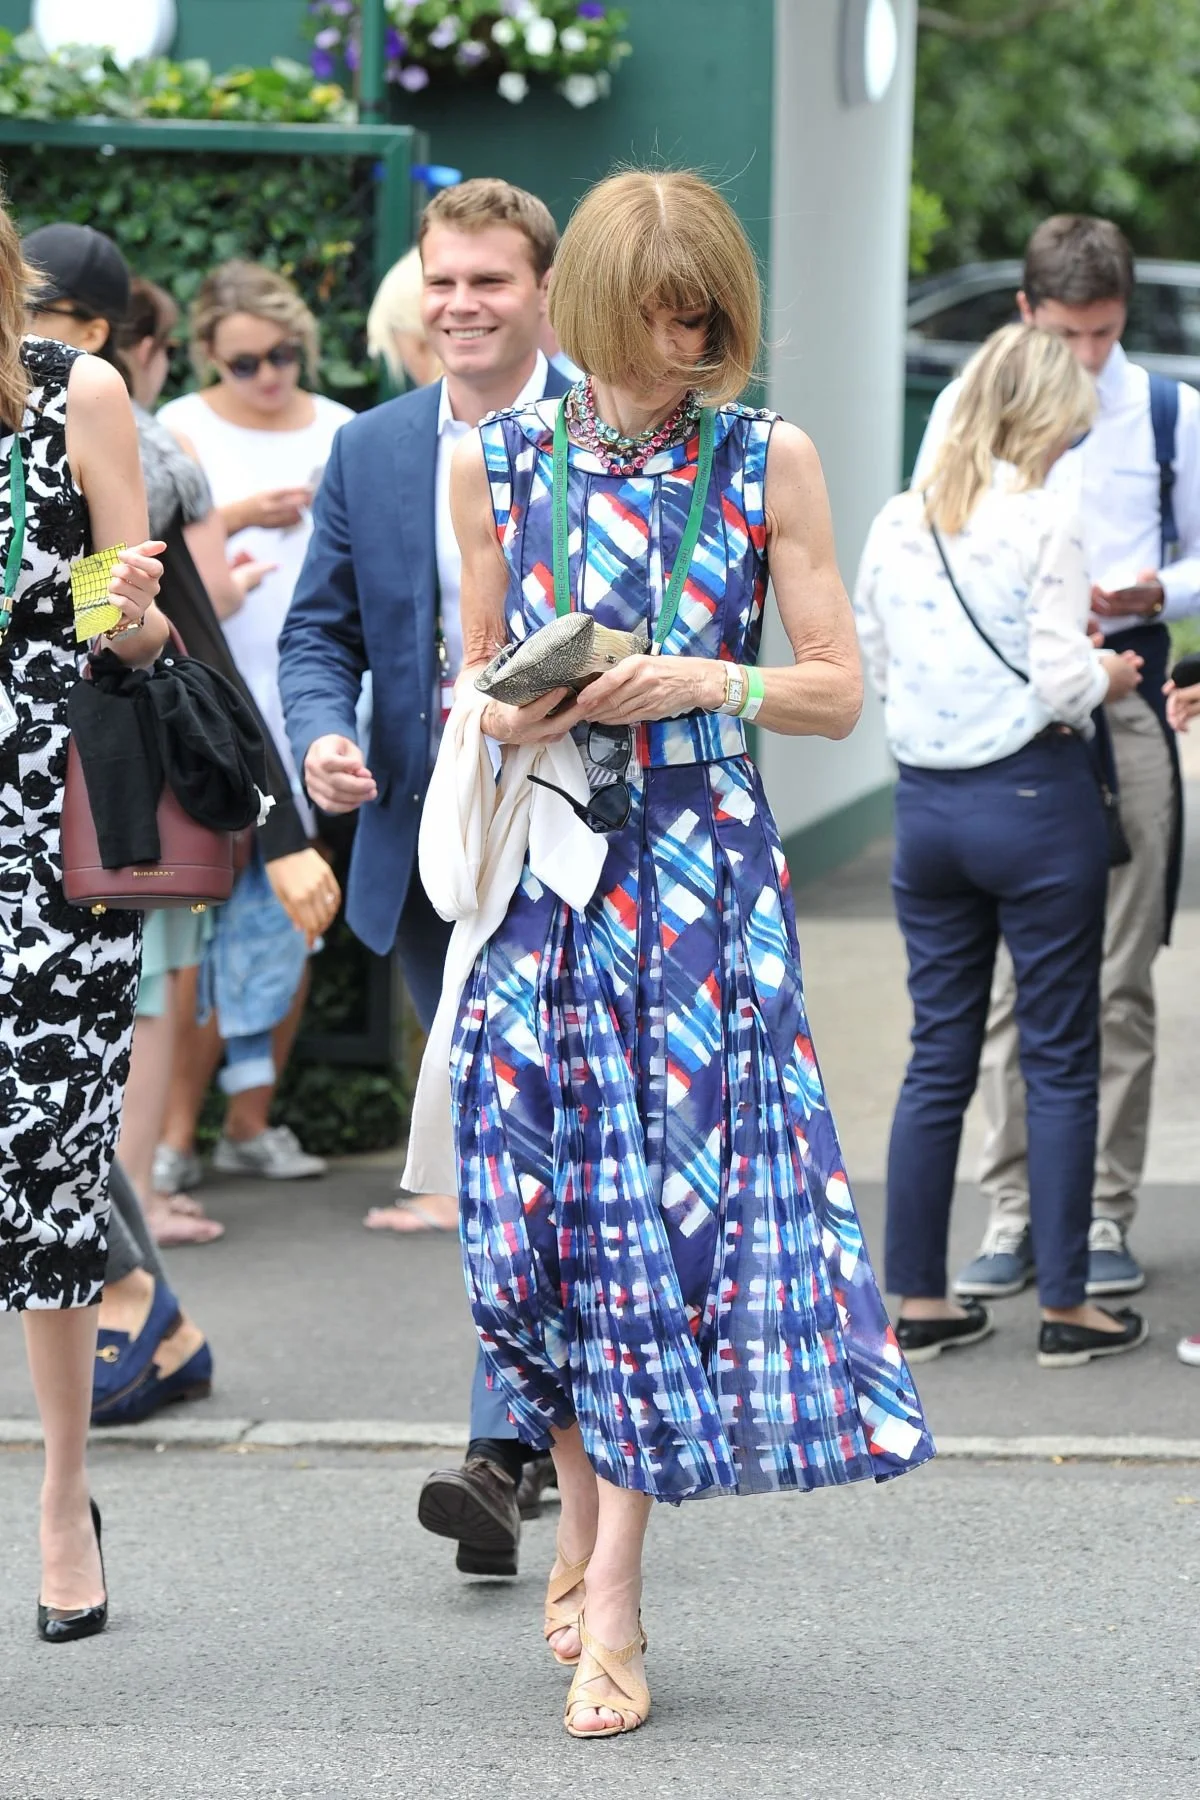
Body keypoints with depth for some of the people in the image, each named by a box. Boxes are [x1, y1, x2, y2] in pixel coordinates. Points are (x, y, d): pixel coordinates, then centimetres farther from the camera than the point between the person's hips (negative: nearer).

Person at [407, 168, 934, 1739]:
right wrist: (507, 717, -7)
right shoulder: (500, 461, 6)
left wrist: (706, 682, -14)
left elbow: (839, 688, 3)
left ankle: (610, 1605, -1)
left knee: (674, 1201, -7)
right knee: (537, 1211, 0)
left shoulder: (767, 461, 1)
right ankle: (585, 1515, 25)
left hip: (705, 872, -2)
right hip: (546, 872, 2)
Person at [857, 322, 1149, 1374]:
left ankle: (918, 1301, 14)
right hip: (1035, 799, -6)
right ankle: (1065, 1309, 6)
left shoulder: (896, 525, 5)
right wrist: (1107, 676, 3)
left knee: (940, 1053, 12)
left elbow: (871, 667, 11)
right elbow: (1062, 686, -17)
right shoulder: (1046, 522, -13)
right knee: (1060, 1058, 3)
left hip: (926, 803, 6)